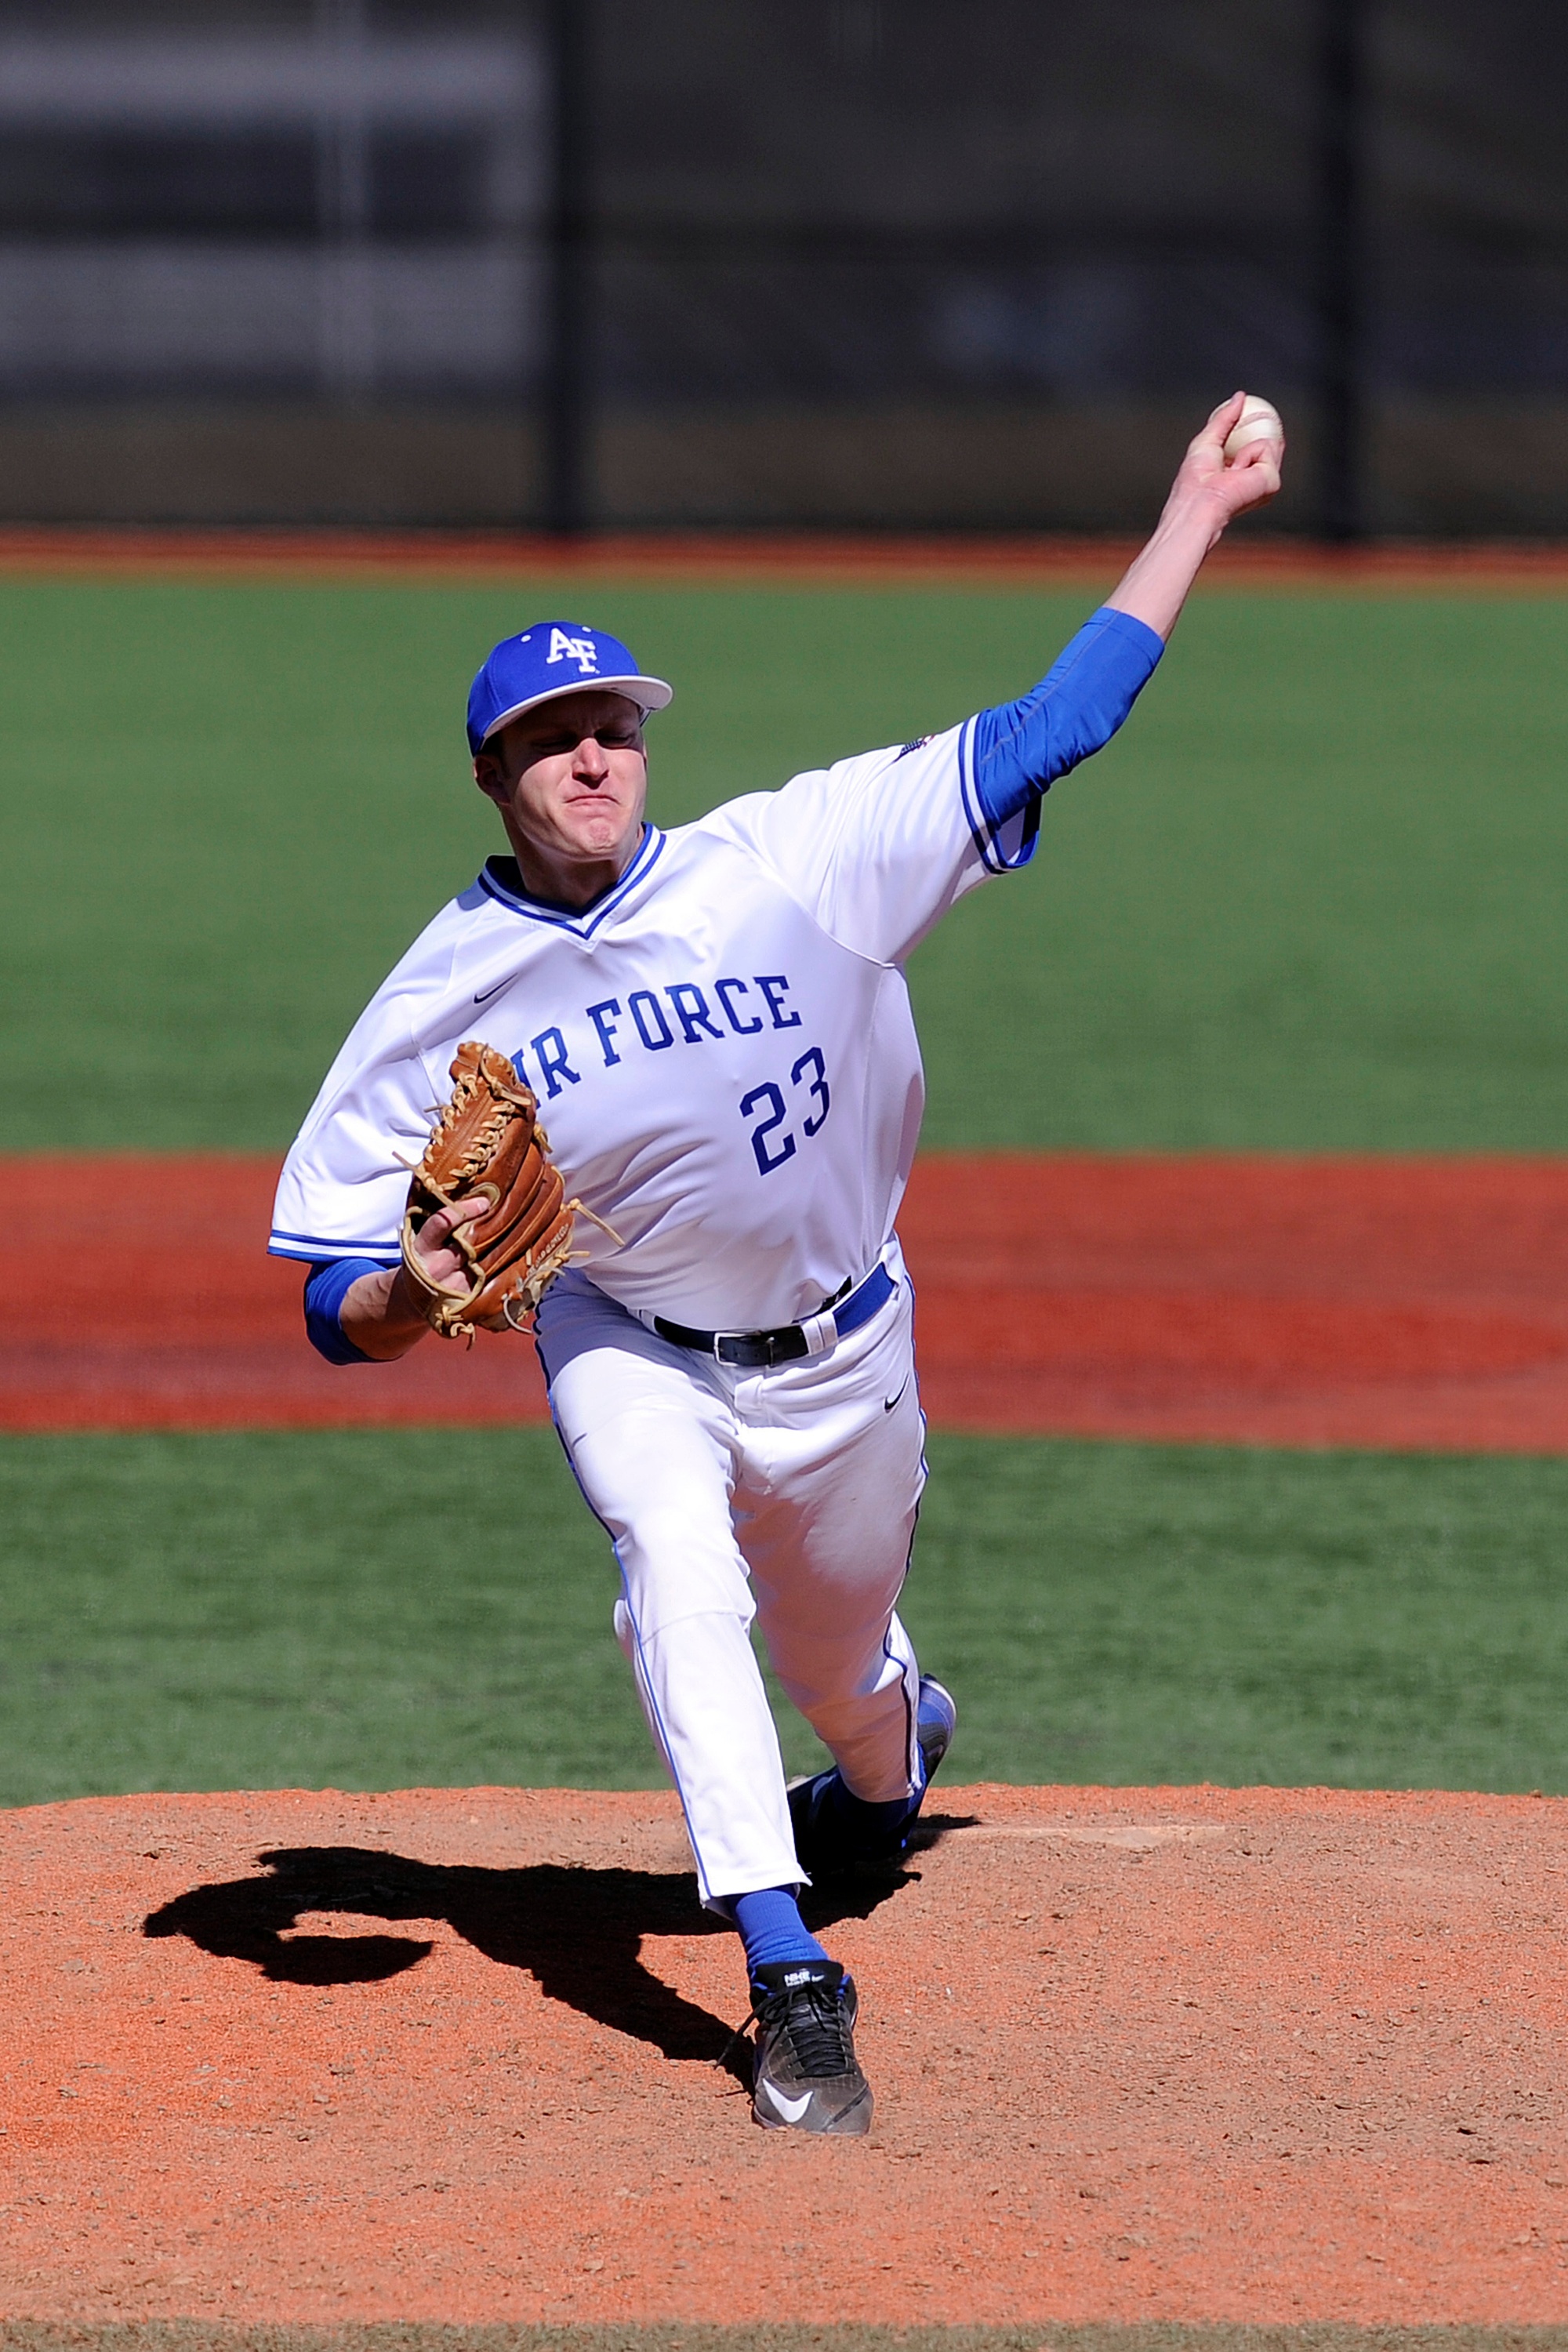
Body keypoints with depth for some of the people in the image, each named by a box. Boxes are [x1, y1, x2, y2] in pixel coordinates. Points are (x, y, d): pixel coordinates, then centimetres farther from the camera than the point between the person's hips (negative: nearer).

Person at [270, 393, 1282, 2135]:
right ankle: (789, 1978, -32)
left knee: (840, 1672, 18)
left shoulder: (789, 860, -18)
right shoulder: (443, 1003, -18)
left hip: (842, 1354, 2)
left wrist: (1198, 510, -18)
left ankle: (888, 1767, 59)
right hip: (629, 1349, -2)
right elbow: (339, 1307, -14)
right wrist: (415, 1292, -38)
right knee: (677, 1559, -31)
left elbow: (1042, 736, -17)